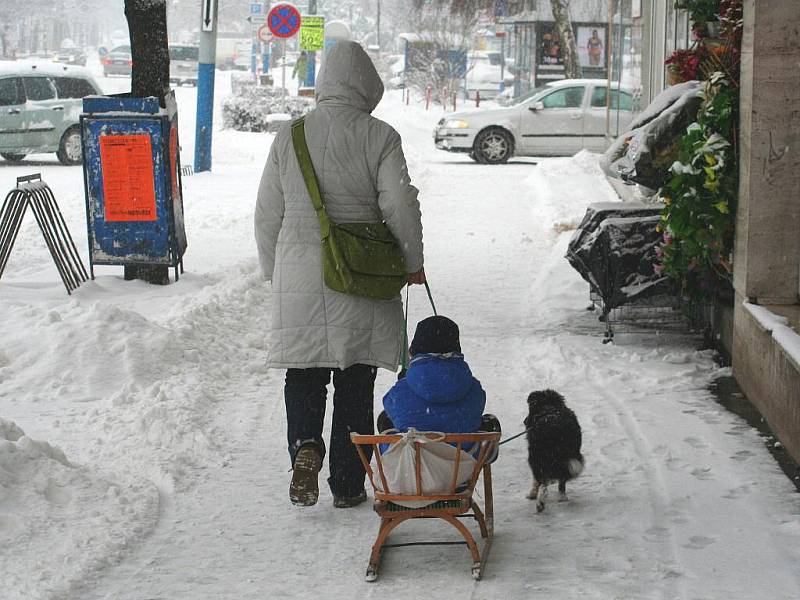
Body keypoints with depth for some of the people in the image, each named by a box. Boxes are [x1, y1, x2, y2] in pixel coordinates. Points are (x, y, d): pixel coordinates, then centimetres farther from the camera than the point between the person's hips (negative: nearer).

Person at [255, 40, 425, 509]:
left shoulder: (289, 137, 3)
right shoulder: (379, 137, -6)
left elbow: (267, 214, 6)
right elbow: (400, 206, -11)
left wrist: (274, 271, 18)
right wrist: (413, 262, 4)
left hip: (299, 280, 2)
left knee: (304, 376, 12)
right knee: (355, 386, 8)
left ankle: (305, 444, -14)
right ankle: (348, 485, 13)